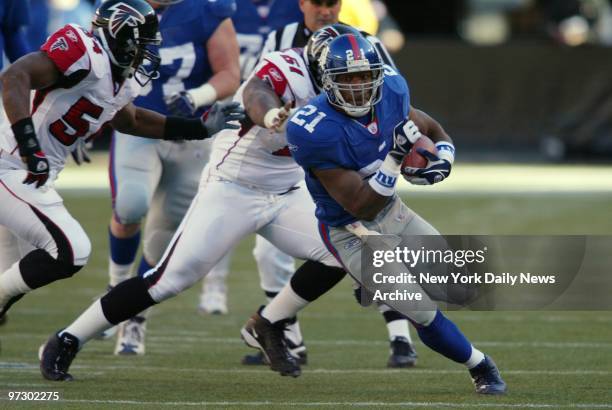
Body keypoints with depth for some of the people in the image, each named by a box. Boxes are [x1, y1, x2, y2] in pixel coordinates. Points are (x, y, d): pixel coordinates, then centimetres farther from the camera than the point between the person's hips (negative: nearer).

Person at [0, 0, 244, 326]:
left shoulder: (120, 84, 11)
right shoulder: (85, 54, -17)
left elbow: (130, 121, 32)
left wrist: (202, 128, 27)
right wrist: (28, 143, -36)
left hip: (32, 175, 10)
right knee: (70, 252, -13)